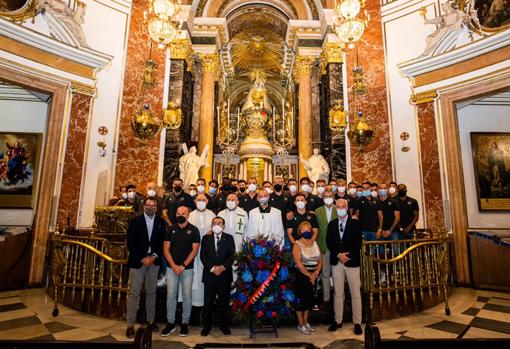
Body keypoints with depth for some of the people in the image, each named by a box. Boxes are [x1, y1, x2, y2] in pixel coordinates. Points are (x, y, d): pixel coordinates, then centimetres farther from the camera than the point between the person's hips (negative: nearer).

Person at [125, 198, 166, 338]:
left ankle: (151, 320, 23)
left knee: (151, 292, 11)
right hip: (138, 261, -2)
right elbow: (131, 243, -5)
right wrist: (143, 258, -11)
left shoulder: (161, 222, 4)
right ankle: (130, 325, 9)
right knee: (134, 293, 0)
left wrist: (154, 256, -9)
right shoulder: (135, 221, -2)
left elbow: (163, 242, 4)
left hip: (154, 261, 2)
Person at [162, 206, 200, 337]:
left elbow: (194, 250, -6)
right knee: (170, 295, 5)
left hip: (187, 268, -2)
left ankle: (185, 323, 19)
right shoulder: (170, 230, 4)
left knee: (187, 296, 6)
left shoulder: (194, 230, -3)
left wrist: (183, 266, -12)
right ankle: (170, 323, 20)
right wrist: (174, 266, -10)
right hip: (171, 268, 2)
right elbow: (166, 249, 2)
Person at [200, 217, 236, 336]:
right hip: (209, 274, 0)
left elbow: (232, 255, -1)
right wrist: (212, 268, -11)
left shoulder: (229, 238, 5)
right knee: (208, 302, 5)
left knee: (224, 302, 7)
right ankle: (206, 326, 20)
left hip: (225, 274, 0)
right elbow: (203, 256, 0)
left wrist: (223, 267, -13)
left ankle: (224, 325, 22)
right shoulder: (206, 238, 6)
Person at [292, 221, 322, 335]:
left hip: (314, 275, 6)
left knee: (310, 298, 13)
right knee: (301, 298, 3)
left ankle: (306, 322, 30)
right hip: (301, 275, -6)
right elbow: (298, 264, -17)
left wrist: (316, 273, -10)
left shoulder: (314, 243, 8)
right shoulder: (297, 245, -9)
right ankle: (300, 325, 19)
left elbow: (320, 260, 4)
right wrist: (309, 275, -15)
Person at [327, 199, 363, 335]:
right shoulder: (331, 224, 9)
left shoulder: (355, 223, 0)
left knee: (355, 293, 3)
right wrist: (339, 254, -11)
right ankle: (338, 320, 20)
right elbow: (328, 242, 2)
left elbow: (358, 242, -6)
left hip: (352, 262, -2)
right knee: (338, 293, 10)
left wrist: (347, 255, -14)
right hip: (336, 262, 3)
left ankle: (357, 322, 15)